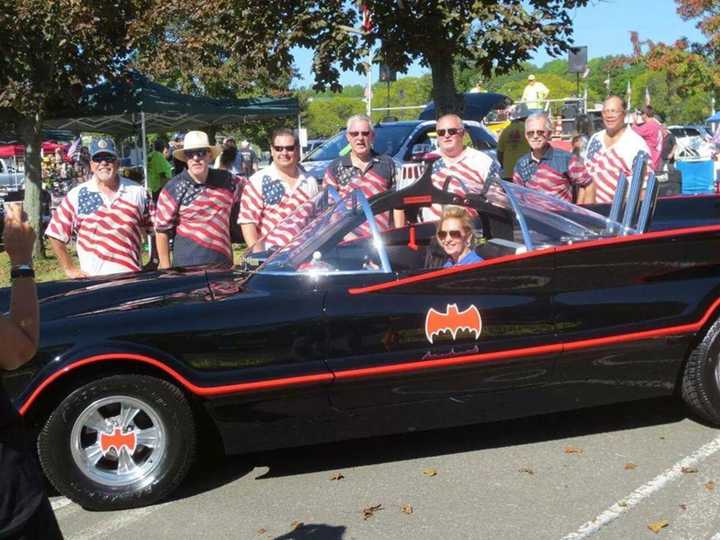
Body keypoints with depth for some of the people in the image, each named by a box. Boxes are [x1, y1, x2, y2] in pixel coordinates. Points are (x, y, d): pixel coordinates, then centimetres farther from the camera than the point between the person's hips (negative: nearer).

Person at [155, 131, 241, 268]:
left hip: (224, 264, 4)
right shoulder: (173, 189, -6)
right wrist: (166, 269, -5)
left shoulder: (226, 180, 3)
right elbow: (162, 231, -3)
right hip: (188, 267, -3)